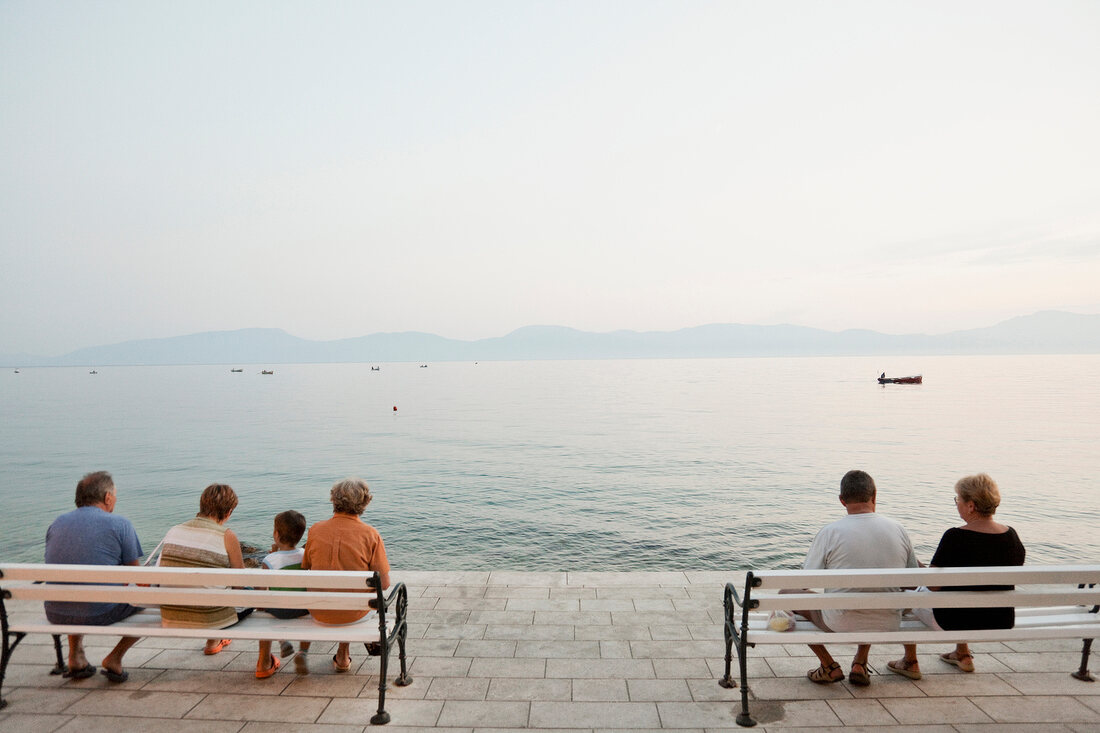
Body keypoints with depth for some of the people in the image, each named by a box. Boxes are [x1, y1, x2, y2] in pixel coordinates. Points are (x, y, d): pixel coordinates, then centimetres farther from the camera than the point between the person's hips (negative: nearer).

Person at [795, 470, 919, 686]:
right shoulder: (898, 529, -3)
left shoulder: (830, 532, -14)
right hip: (887, 627, 5)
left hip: (840, 624, -5)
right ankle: (860, 665, 29)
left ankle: (830, 667, 16)